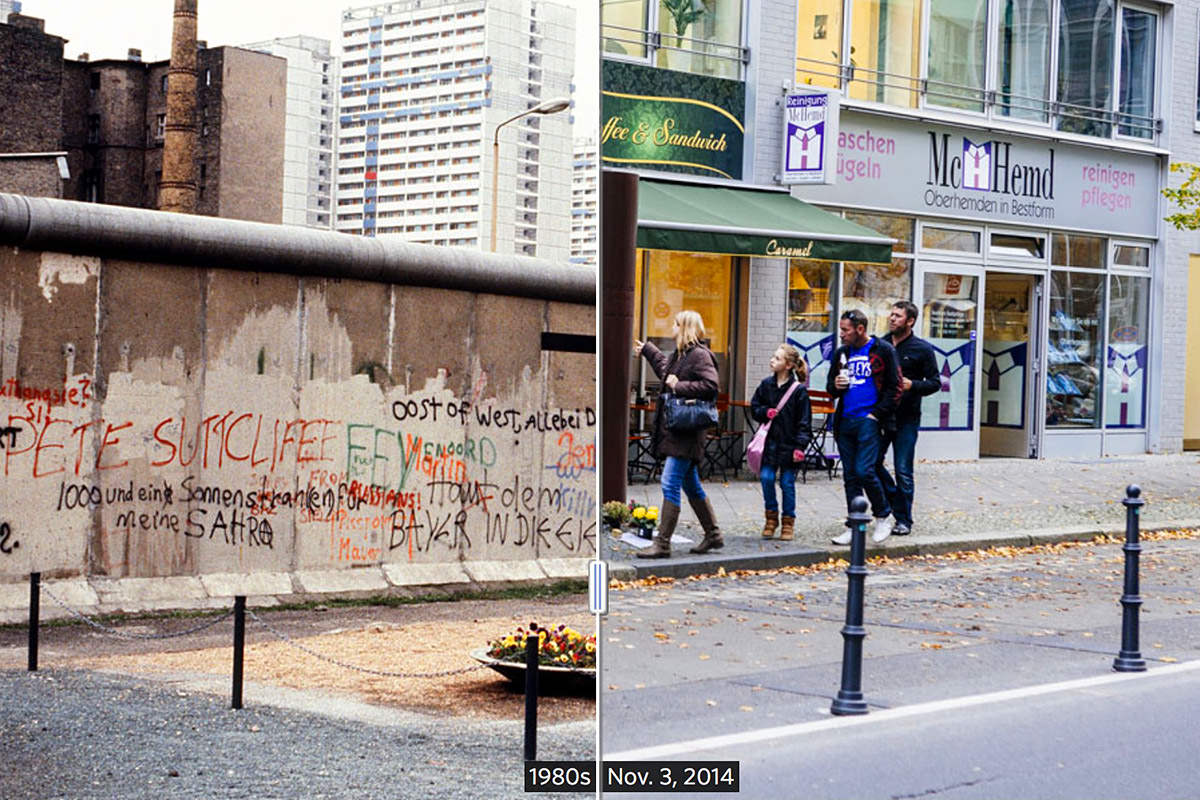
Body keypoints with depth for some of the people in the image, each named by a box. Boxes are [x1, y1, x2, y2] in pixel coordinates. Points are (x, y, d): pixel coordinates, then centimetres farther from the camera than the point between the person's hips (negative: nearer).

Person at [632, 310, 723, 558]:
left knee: (670, 484, -11)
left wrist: (679, 386, -20)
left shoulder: (700, 355, -13)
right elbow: (665, 368, 39)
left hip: (686, 433, -10)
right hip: (673, 429, 10)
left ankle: (662, 544, -10)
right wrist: (646, 349, 49)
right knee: (691, 485, 16)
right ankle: (713, 535, 26)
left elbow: (710, 386, -24)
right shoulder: (680, 355, 16)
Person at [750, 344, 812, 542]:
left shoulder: (799, 390, -8)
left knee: (787, 483, 3)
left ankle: (788, 522, 16)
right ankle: (771, 517, 15)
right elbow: (754, 408, 14)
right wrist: (765, 412, -8)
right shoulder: (766, 384, 5)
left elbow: (804, 422, -7)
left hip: (789, 443, -3)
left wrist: (800, 446, -13)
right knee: (766, 478, -3)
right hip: (769, 441, 4)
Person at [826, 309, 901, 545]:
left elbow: (894, 388, -5)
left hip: (869, 421, -6)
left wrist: (876, 414, -11)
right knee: (850, 476, 6)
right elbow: (830, 386, 23)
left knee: (864, 471, -15)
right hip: (845, 421, 6)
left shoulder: (883, 351, -3)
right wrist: (835, 387, 0)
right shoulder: (842, 353, 14)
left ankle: (883, 517, 5)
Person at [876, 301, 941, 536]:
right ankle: (893, 501, 26)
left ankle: (903, 519, 8)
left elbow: (935, 382, 0)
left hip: (906, 418, -4)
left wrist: (911, 385, -17)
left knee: (903, 470, -1)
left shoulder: (922, 349, -2)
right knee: (872, 463, 1)